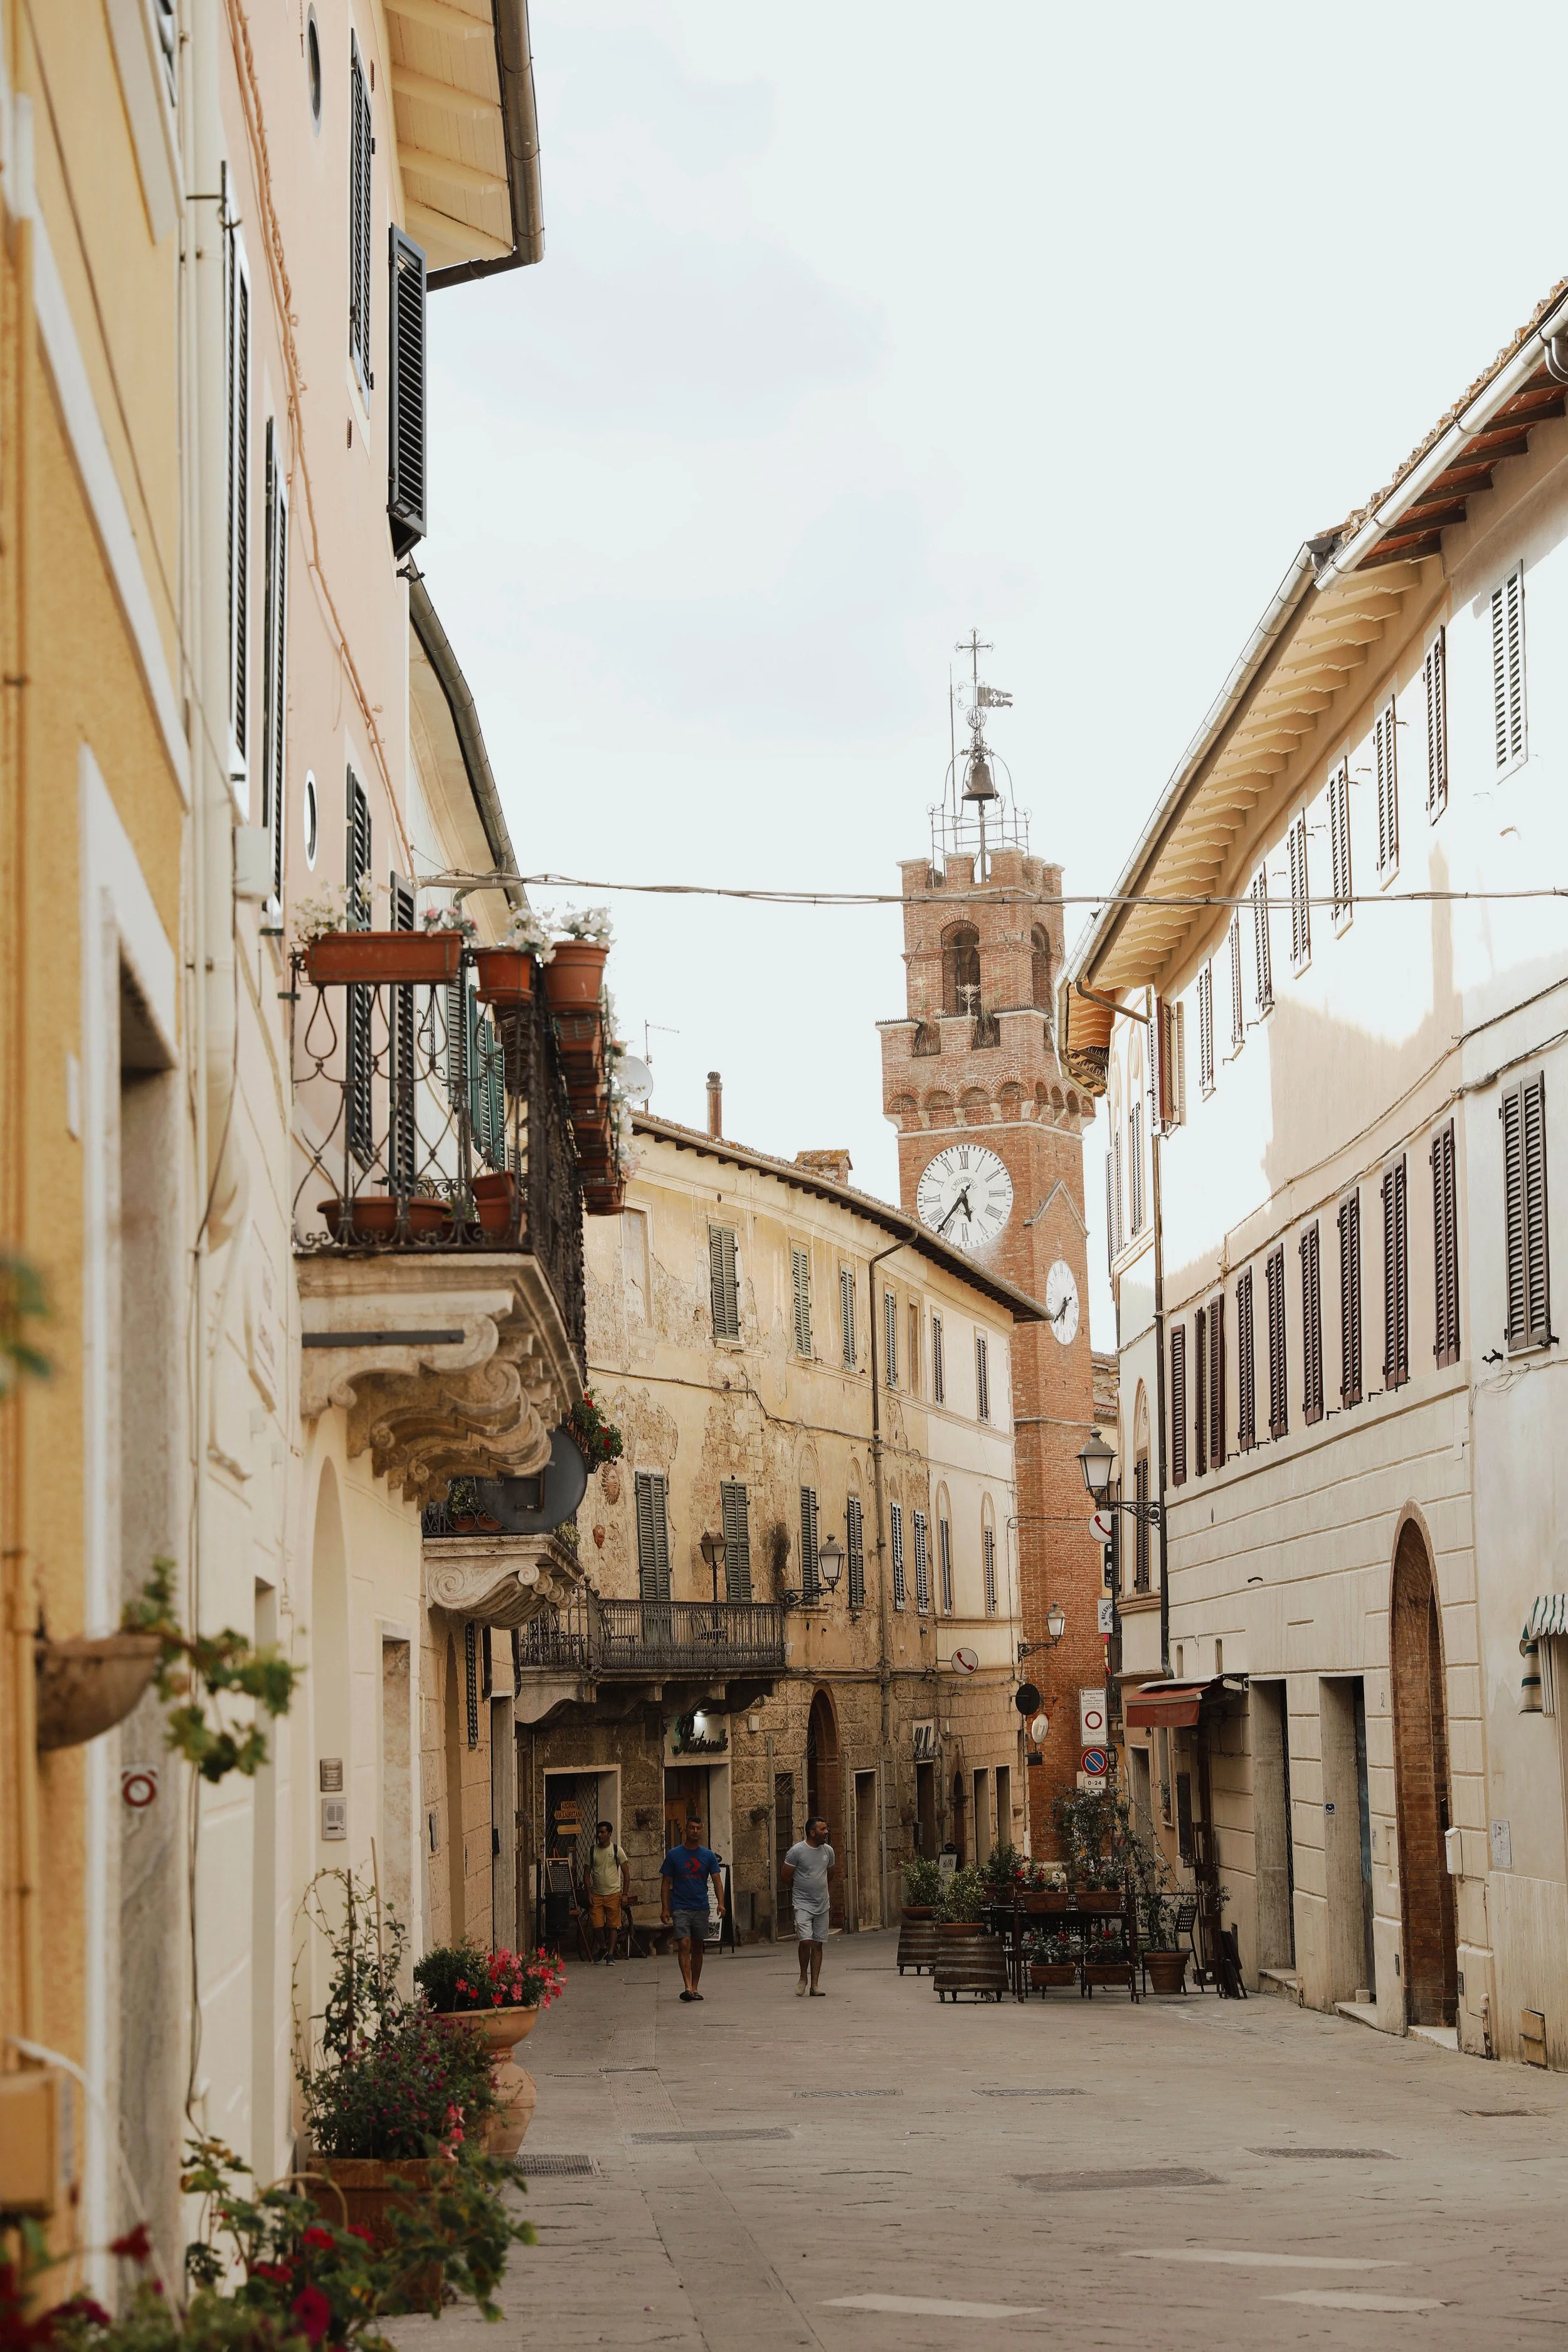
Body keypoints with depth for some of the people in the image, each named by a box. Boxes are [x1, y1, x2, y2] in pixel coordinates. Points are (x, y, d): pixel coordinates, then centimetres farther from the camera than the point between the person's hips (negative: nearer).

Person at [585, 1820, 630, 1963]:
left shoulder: (616, 1850, -1)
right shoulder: (592, 1851, 4)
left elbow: (626, 1873, 2)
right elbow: (588, 1873, 8)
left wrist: (625, 1894, -4)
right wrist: (589, 1894, -1)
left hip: (613, 1893, -2)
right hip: (596, 1894, 2)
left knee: (613, 1925, -1)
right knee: (596, 1925, -3)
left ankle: (610, 1954, 9)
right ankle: (603, 1948, 22)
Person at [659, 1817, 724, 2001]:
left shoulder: (709, 1856, 5)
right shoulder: (674, 1855, 0)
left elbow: (717, 1881, 2)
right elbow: (666, 1883, 3)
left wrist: (721, 1903, -14)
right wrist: (665, 1908, -5)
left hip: (701, 1908, 3)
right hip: (680, 1908, -3)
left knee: (697, 1948, 8)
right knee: (684, 1945, -15)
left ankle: (695, 1989, 15)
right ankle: (688, 1987, -23)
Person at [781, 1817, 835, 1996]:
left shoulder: (828, 1851, 5)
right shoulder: (797, 1851, -12)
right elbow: (787, 1877, -3)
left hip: (822, 1905, 5)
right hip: (803, 1905, -5)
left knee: (818, 1944, 5)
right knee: (806, 1941, -16)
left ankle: (815, 1985, 9)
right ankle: (804, 1977, 6)